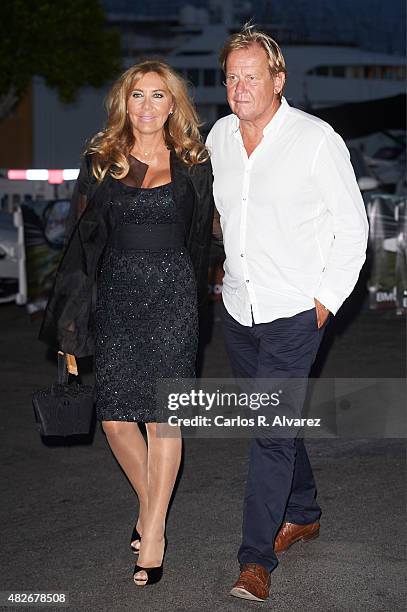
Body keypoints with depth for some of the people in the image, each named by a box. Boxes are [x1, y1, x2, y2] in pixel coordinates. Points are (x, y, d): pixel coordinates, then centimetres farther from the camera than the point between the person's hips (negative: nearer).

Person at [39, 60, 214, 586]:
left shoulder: (193, 165, 4)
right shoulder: (100, 162, 5)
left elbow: (199, 241, 11)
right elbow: (82, 241, 4)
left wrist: (197, 305, 10)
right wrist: (69, 322, 1)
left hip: (172, 293, -1)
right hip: (116, 292, 1)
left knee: (162, 416, -4)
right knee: (115, 418, -1)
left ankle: (152, 534, 7)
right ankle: (149, 505, 25)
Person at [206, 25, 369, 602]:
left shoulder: (317, 140, -11)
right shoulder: (219, 137, 5)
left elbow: (353, 226, -5)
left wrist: (327, 299, -9)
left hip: (294, 314, -6)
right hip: (238, 310, 6)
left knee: (273, 430, -9)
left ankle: (256, 559, -4)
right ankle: (303, 514, 37)